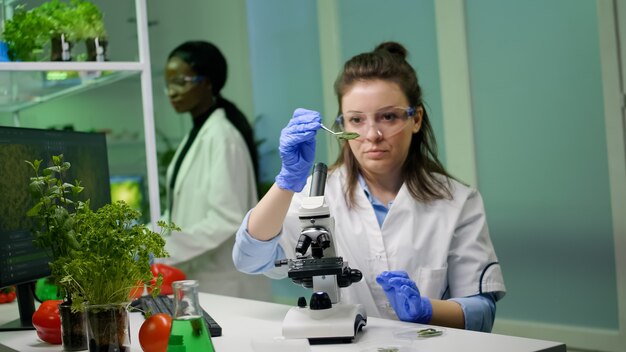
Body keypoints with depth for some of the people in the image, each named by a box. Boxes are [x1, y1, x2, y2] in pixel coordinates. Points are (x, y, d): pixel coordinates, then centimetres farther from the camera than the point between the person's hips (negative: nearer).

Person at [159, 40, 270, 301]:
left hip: (225, 284, -8)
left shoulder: (222, 136, -14)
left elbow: (226, 220, -21)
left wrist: (165, 250, -22)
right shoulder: (196, 134, 12)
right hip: (199, 279, 8)